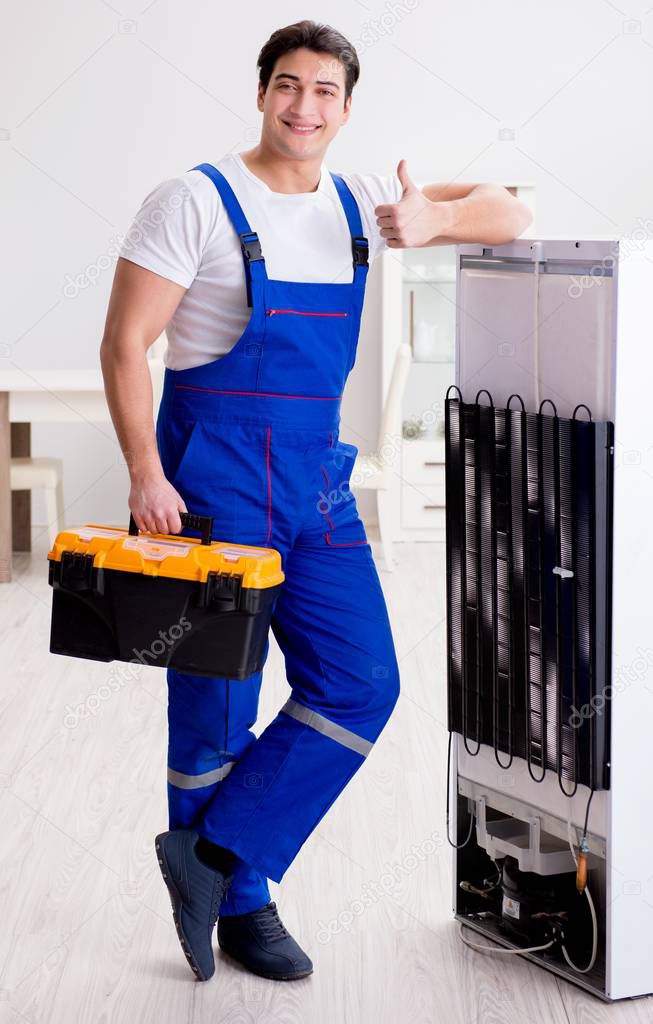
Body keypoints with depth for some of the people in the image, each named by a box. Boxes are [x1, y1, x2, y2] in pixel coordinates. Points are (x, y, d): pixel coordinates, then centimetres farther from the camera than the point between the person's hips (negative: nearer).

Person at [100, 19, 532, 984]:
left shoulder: (358, 202, 9)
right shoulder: (198, 200, -6)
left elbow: (506, 210, 12)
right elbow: (125, 344, -9)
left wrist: (430, 220, -9)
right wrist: (146, 475, -18)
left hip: (319, 477, 6)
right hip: (215, 475, -6)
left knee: (362, 683, 0)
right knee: (218, 703, 2)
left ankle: (215, 852, 10)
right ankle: (240, 905, 19)